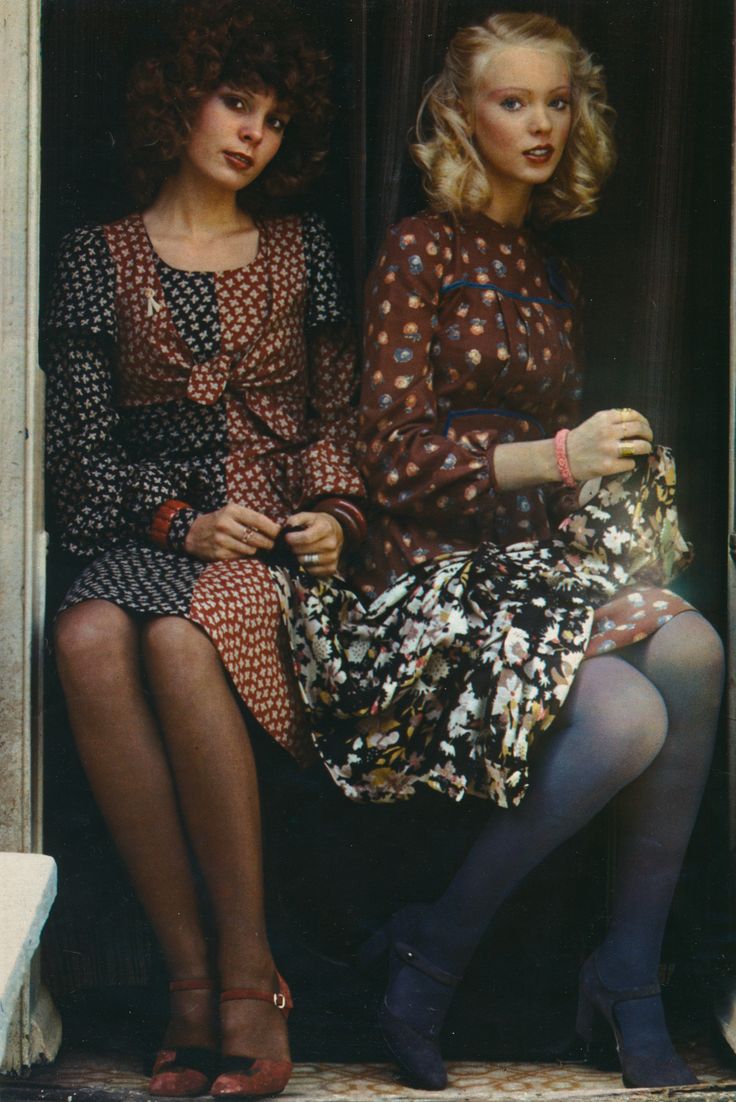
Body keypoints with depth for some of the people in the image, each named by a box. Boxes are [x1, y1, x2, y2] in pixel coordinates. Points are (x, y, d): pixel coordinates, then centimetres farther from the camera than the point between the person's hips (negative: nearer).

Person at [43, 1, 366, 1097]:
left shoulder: (301, 252, 16)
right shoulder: (99, 258, 11)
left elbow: (336, 415, 17)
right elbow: (82, 444, 5)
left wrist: (335, 511, -3)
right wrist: (182, 521, -10)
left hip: (281, 527, -1)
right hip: (148, 528, 1)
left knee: (180, 638, -36)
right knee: (89, 641, -36)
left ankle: (250, 976, -30)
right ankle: (192, 976, -32)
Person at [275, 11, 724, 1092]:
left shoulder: (551, 274, 21)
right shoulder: (422, 251, -1)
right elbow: (398, 460, -9)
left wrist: (612, 465, 3)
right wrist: (558, 455, -17)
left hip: (540, 555, 6)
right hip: (432, 570, -6)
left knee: (693, 650, -26)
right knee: (626, 716, -31)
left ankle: (629, 974, -18)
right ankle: (432, 953, -11)